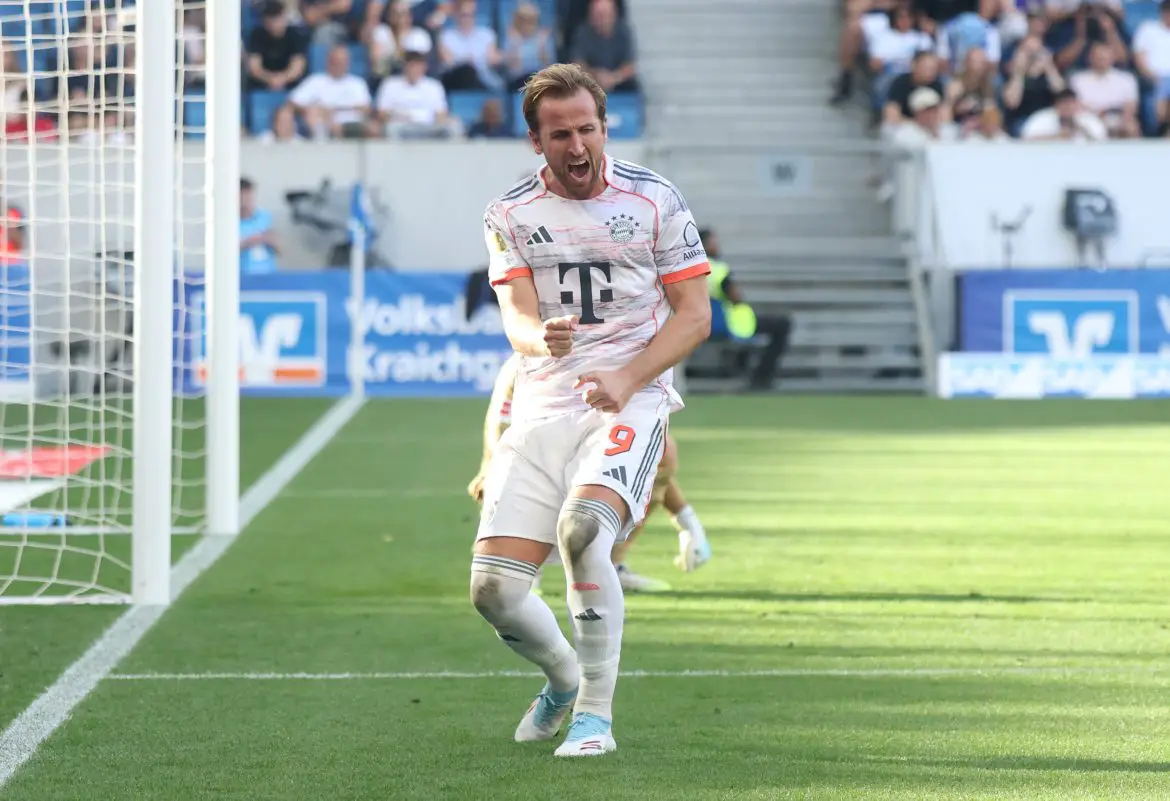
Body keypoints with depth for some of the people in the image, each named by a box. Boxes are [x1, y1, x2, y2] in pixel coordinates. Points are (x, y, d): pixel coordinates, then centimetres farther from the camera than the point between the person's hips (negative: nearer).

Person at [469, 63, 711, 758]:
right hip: (542, 407, 3)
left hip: (631, 402, -3)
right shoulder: (510, 215, 7)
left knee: (581, 525, -32)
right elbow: (518, 321, -3)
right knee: (494, 589, -8)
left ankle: (596, 713, -19)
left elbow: (694, 316, 1)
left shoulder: (655, 199, 2)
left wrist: (626, 380, -14)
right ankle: (564, 678, 25)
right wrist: (542, 338, -29)